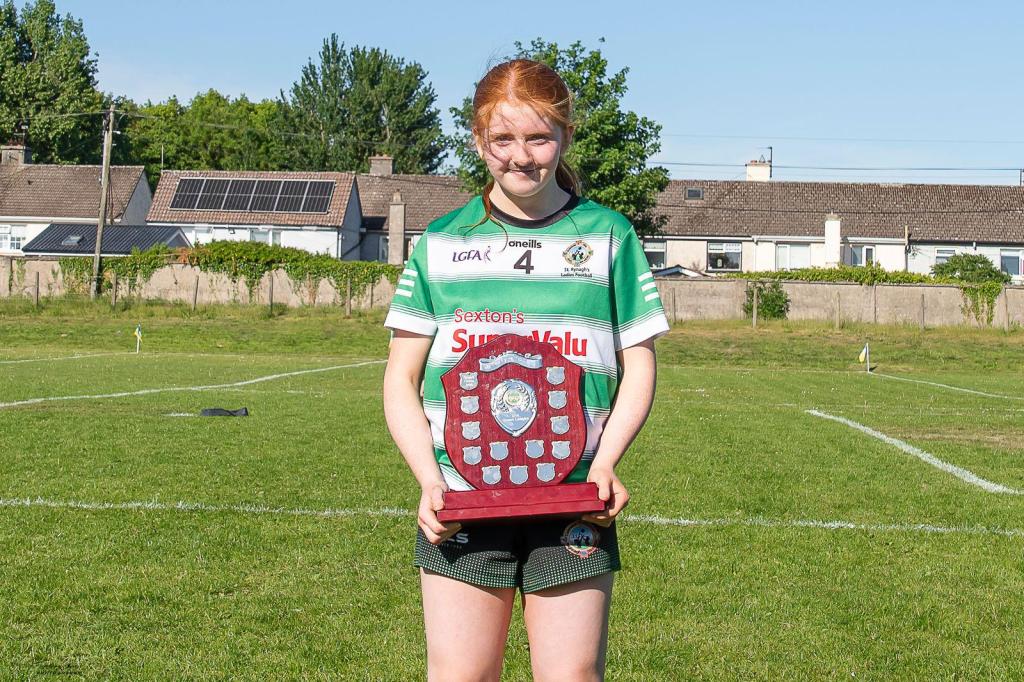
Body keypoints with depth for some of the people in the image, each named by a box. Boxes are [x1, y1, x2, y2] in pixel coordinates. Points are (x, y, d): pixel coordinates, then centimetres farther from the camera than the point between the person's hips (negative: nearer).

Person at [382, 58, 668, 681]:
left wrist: (605, 463, -9)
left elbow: (639, 366, 7)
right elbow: (401, 380, 8)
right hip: (460, 503, 1)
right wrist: (429, 480, -7)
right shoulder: (442, 242, 7)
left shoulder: (608, 235, 6)